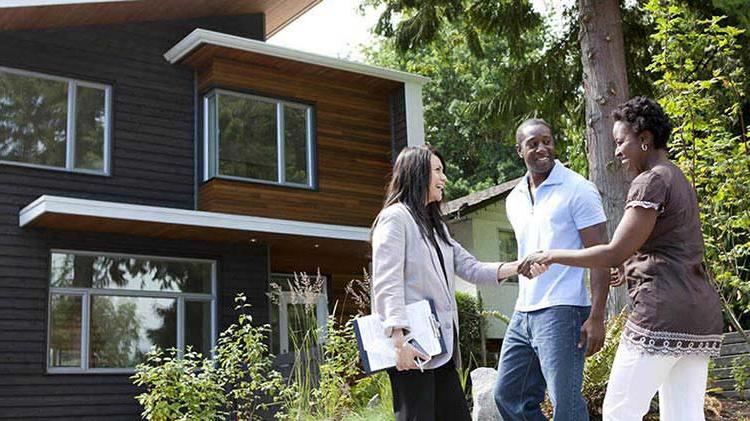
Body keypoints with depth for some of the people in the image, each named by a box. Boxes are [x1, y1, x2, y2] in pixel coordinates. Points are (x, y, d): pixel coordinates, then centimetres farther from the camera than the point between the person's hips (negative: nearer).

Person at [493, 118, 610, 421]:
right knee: (507, 395, 10)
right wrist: (524, 307, 19)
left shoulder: (578, 189, -6)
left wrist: (596, 317, -18)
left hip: (563, 313, -7)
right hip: (522, 314, 8)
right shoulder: (514, 199, 14)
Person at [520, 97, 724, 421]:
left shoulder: (651, 181, -8)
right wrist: (632, 270, 28)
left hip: (663, 316, -9)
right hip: (702, 319, 9)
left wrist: (553, 256, -5)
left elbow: (614, 253, -13)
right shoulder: (680, 181, 20)